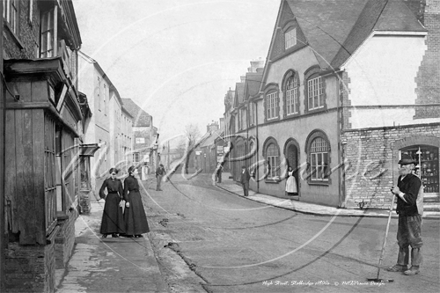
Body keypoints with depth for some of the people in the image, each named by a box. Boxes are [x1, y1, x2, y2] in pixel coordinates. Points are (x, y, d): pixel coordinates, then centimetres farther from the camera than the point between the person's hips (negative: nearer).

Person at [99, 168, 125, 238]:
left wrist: (121, 199, -4)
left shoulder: (118, 181, 7)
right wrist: (105, 197, 0)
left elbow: (121, 191, 6)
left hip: (117, 199, 3)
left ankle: (114, 232, 10)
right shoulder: (107, 181, 0)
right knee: (108, 215, -6)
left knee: (117, 215, 3)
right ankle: (105, 233, -1)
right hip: (109, 199, -3)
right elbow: (101, 190, 5)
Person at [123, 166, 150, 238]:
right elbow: (125, 191, -11)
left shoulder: (135, 179, 14)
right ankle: (129, 232, 6)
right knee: (130, 215, -3)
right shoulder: (127, 180, -10)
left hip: (137, 197, 9)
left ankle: (137, 232, 14)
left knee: (138, 215, 9)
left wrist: (140, 199, 18)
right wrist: (127, 201, -16)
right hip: (131, 198, -9)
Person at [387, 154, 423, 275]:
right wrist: (394, 191, 8)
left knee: (414, 242, 1)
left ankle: (415, 267, 10)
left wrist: (399, 192, -16)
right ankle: (401, 264, 24)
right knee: (402, 241, 15)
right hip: (402, 215, 9)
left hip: (413, 216, -9)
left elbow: (410, 200, -25)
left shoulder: (414, 180, -17)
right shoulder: (400, 179, 10)